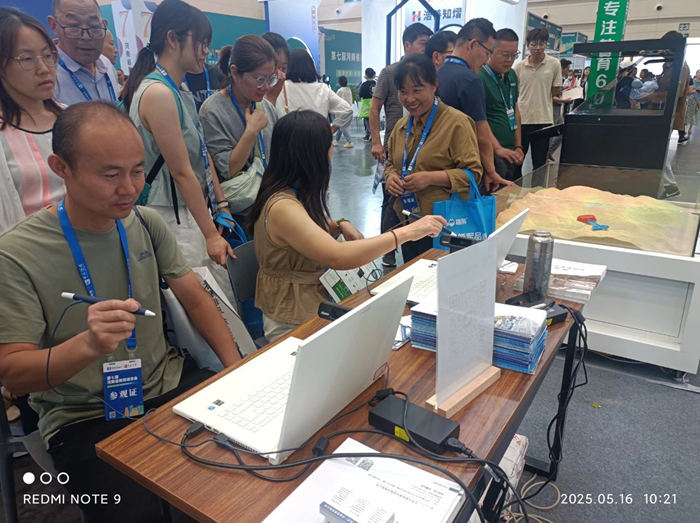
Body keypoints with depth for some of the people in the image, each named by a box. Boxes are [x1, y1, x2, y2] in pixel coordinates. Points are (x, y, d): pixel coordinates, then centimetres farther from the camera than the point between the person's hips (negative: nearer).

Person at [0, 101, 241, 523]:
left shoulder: (147, 224, 0)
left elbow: (197, 299, 5)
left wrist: (238, 370, -8)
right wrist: (87, 345, -33)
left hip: (168, 385, 5)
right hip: (85, 418, -4)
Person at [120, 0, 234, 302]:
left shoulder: (180, 93, 12)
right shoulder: (157, 93, -16)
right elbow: (182, 172, -18)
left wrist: (222, 204, 15)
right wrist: (211, 234, -14)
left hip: (190, 210, 9)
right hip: (173, 218, -9)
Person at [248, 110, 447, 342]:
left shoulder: (295, 192, 1)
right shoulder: (282, 206, -27)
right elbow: (338, 257, -37)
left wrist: (340, 226, -3)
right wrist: (407, 232, -33)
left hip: (314, 300, 8)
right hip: (293, 322, -8)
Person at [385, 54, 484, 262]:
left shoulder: (456, 122, -11)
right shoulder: (401, 125, 10)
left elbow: (473, 172, -14)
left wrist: (431, 178, -24)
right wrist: (391, 177, -3)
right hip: (408, 223, 7)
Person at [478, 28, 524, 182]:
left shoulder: (512, 75, 13)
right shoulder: (479, 77, -13)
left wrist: (518, 146, 14)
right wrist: (497, 148, -23)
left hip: (511, 152, 8)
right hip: (491, 153, -8)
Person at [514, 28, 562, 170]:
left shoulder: (554, 64, -2)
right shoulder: (519, 66, 1)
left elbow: (555, 92, 5)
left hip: (543, 119, -1)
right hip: (521, 118, 1)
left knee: (540, 163, 7)